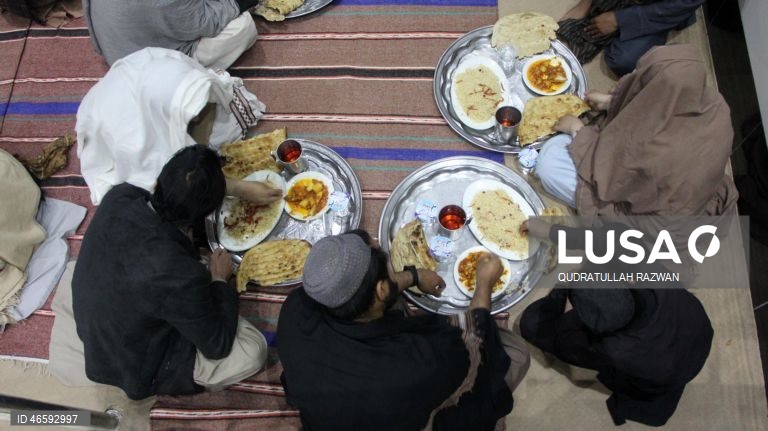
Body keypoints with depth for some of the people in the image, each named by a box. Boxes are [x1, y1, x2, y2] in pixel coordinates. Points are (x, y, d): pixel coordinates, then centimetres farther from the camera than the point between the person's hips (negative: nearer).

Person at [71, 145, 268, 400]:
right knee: (253, 348, -10)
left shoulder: (120, 196, -23)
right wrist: (219, 280, -10)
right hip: (134, 367, -6)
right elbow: (218, 345, -23)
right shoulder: (180, 275, -41)